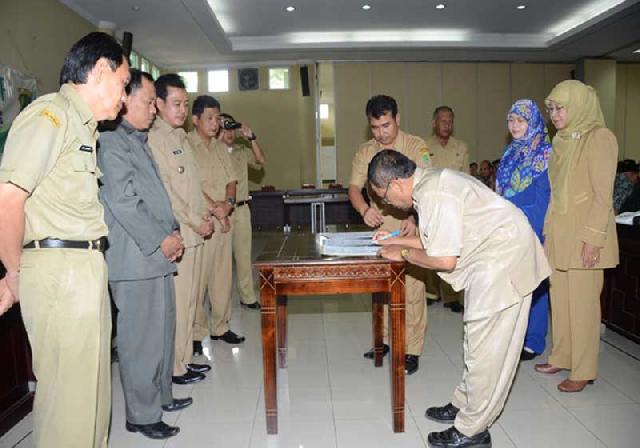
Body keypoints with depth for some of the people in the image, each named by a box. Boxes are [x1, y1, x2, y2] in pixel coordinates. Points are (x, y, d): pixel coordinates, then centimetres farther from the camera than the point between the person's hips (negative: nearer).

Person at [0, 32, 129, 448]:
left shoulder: (84, 127, 18)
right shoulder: (49, 114, -10)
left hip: (87, 269, 9)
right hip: (59, 269, -9)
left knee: (92, 379, 18)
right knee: (70, 386, 0)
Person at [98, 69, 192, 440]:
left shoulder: (140, 141, 19)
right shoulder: (112, 141, -11)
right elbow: (122, 200, -18)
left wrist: (173, 232, 9)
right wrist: (161, 240, -13)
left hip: (158, 255, 10)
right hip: (135, 259, -10)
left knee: (163, 330, 17)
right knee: (142, 338, 0)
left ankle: (161, 395, 32)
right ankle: (143, 414, 13)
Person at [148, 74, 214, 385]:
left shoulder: (181, 137, 18)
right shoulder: (154, 138, -10)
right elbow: (164, 191, -16)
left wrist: (205, 214, 9)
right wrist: (196, 222, -12)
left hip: (194, 233, 9)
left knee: (190, 300, 14)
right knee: (176, 303, -2)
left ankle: (185, 359, 26)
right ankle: (174, 368, 9)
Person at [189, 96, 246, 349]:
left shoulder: (220, 148, 18)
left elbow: (231, 181, 15)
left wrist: (228, 202, -4)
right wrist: (214, 207, -13)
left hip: (224, 220, 7)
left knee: (223, 274, 11)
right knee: (198, 277, -4)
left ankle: (220, 326, 22)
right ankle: (196, 332, 8)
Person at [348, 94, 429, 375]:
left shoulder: (416, 147, -5)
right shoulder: (365, 152, 7)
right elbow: (354, 187, 0)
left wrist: (415, 218, -29)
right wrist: (364, 210, -21)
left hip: (410, 229, -4)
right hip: (379, 230, 4)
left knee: (412, 289, -3)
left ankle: (412, 351, 6)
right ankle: (384, 340, 28)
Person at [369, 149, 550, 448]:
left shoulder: (434, 194, -24)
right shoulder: (429, 183, 8)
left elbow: (444, 260, -24)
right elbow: (439, 240, 16)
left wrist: (403, 253, -9)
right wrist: (395, 240, 16)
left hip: (503, 259, -10)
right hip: (495, 256, 10)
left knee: (485, 346, -2)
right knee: (479, 339, 18)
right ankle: (464, 405, 32)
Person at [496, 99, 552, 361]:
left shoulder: (544, 152, -9)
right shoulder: (511, 151, 12)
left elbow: (543, 195, -13)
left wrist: (534, 231, -17)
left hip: (532, 228, -7)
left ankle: (533, 342, 13)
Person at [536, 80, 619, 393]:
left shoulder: (599, 138, -9)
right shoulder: (563, 140, 13)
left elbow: (603, 194, -13)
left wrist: (593, 238, -17)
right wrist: (549, 231, 14)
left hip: (583, 235, -7)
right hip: (559, 234, 7)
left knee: (582, 302, 0)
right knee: (560, 298, 12)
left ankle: (583, 371, 11)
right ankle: (561, 358, 26)